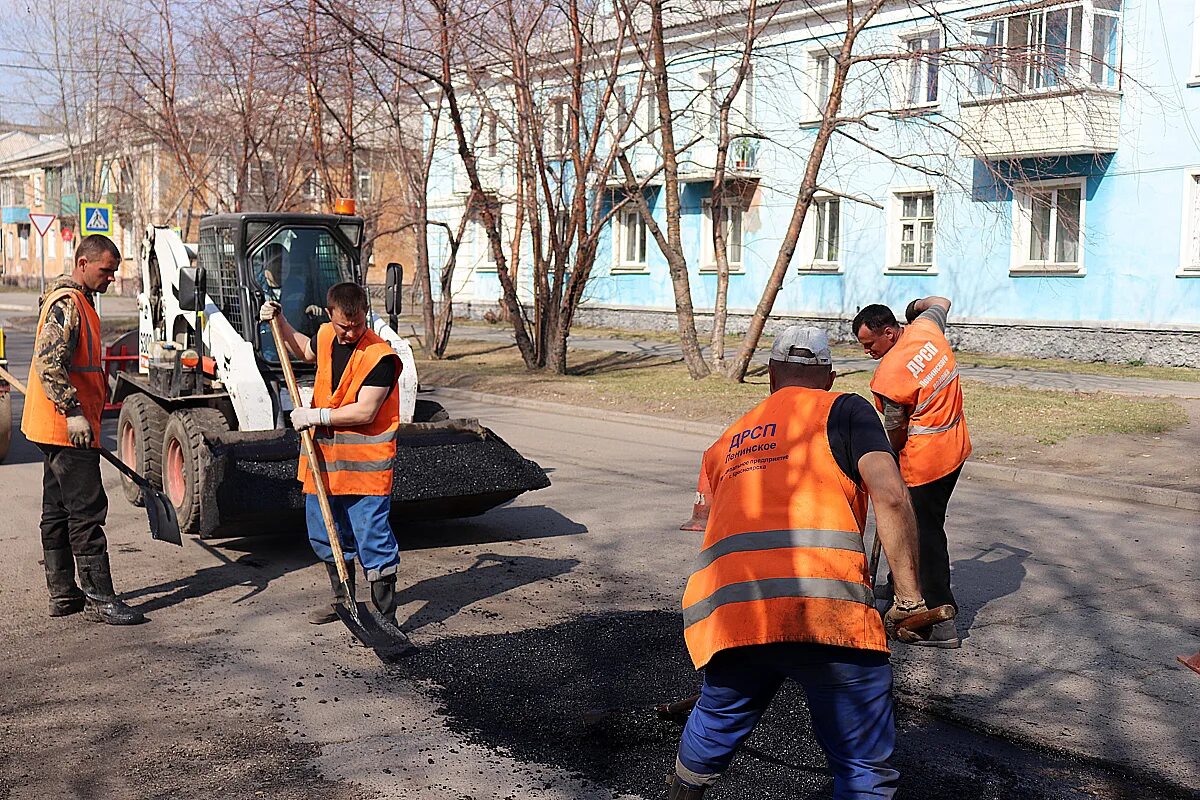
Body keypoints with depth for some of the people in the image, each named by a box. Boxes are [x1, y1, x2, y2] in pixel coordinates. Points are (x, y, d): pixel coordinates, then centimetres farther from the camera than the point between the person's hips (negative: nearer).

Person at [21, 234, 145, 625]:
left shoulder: (78, 301, 18)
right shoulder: (67, 303, -15)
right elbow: (48, 363, -25)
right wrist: (73, 413, -27)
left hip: (56, 430, 11)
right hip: (67, 429, -11)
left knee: (58, 512, 13)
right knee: (87, 512, -8)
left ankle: (63, 594, 20)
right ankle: (99, 598, -5)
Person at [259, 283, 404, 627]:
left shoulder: (379, 355, -19)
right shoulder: (326, 335, 5)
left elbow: (364, 411, -24)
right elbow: (305, 350, 31)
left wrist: (314, 416, -18)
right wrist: (280, 323, 19)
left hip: (365, 464, -8)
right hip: (324, 458, 8)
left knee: (373, 542, -5)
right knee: (325, 537, 20)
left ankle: (386, 617, 4)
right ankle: (342, 599, 38)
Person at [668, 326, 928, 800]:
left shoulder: (726, 441, 28)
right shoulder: (843, 410, 12)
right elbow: (890, 495, -5)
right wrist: (908, 596, -1)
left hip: (724, 612, 5)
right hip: (824, 610, -5)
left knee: (718, 722, 30)